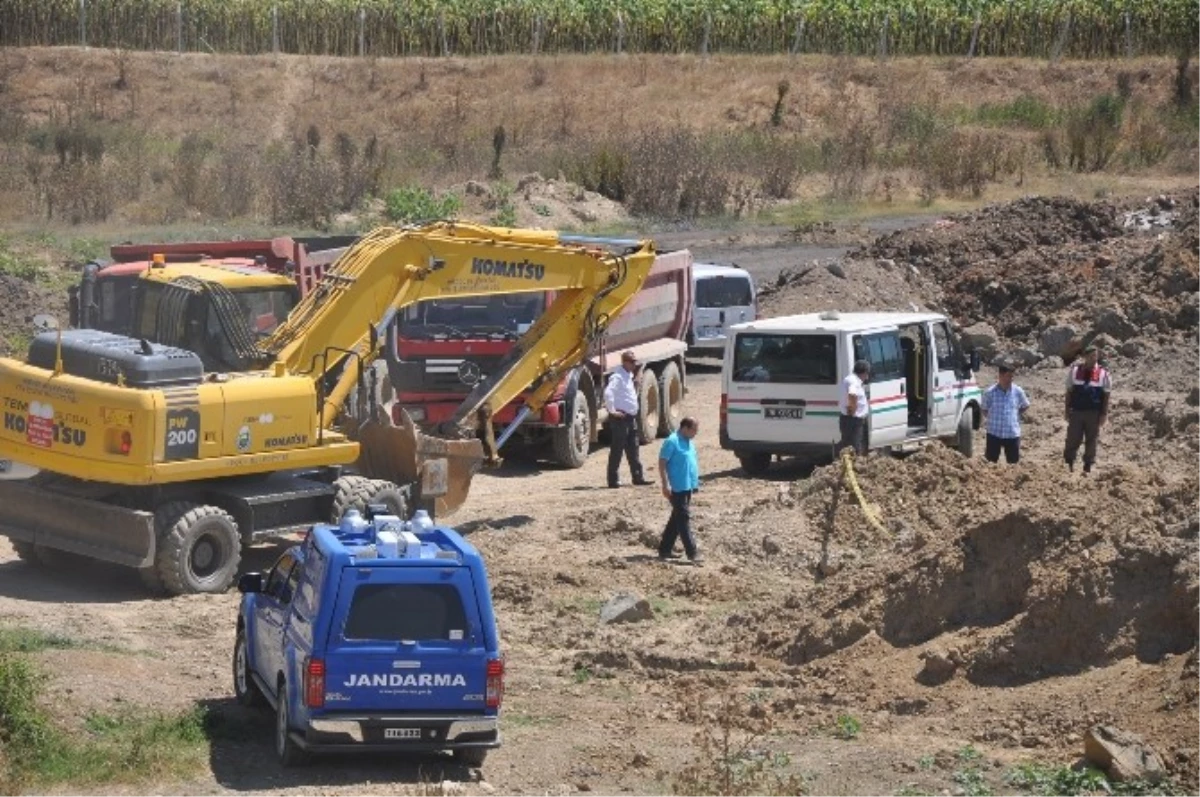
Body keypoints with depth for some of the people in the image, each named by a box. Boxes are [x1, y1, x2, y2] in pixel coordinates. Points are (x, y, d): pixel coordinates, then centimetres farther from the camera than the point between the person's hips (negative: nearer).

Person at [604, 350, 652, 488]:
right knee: (617, 449, -4)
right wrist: (612, 410, -25)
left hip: (630, 417, 9)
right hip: (620, 418, -9)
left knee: (633, 449, 12)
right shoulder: (618, 377, -15)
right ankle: (613, 480, 0)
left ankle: (637, 477, 18)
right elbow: (608, 393, -30)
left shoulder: (629, 376, 15)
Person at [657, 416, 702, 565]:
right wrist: (666, 484, -21)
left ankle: (665, 549, 21)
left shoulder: (689, 442, 14)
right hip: (677, 487, -10)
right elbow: (662, 463, -16)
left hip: (687, 486, 10)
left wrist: (695, 482, 22)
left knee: (677, 519, 14)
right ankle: (692, 553, -9)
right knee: (684, 519, -8)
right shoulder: (672, 442, -14)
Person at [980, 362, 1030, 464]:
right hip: (994, 433, -1)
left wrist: (1017, 416, 4)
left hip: (1013, 433, 1)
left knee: (1013, 462, 5)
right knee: (991, 461, 4)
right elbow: (985, 410, 6)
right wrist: (994, 418, -1)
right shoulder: (990, 392, -7)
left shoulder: (1018, 391, -2)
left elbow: (1025, 406, 14)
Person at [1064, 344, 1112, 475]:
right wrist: (1067, 410, 4)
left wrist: (1104, 414, -4)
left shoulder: (1103, 374, -1)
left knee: (1092, 441, 5)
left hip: (1094, 413, 0)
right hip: (1076, 411, 0)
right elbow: (1069, 392, 8)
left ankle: (1088, 468, 14)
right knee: (1073, 439, 2)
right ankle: (1069, 463, 18)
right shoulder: (1074, 370, 3)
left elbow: (1106, 395, 1)